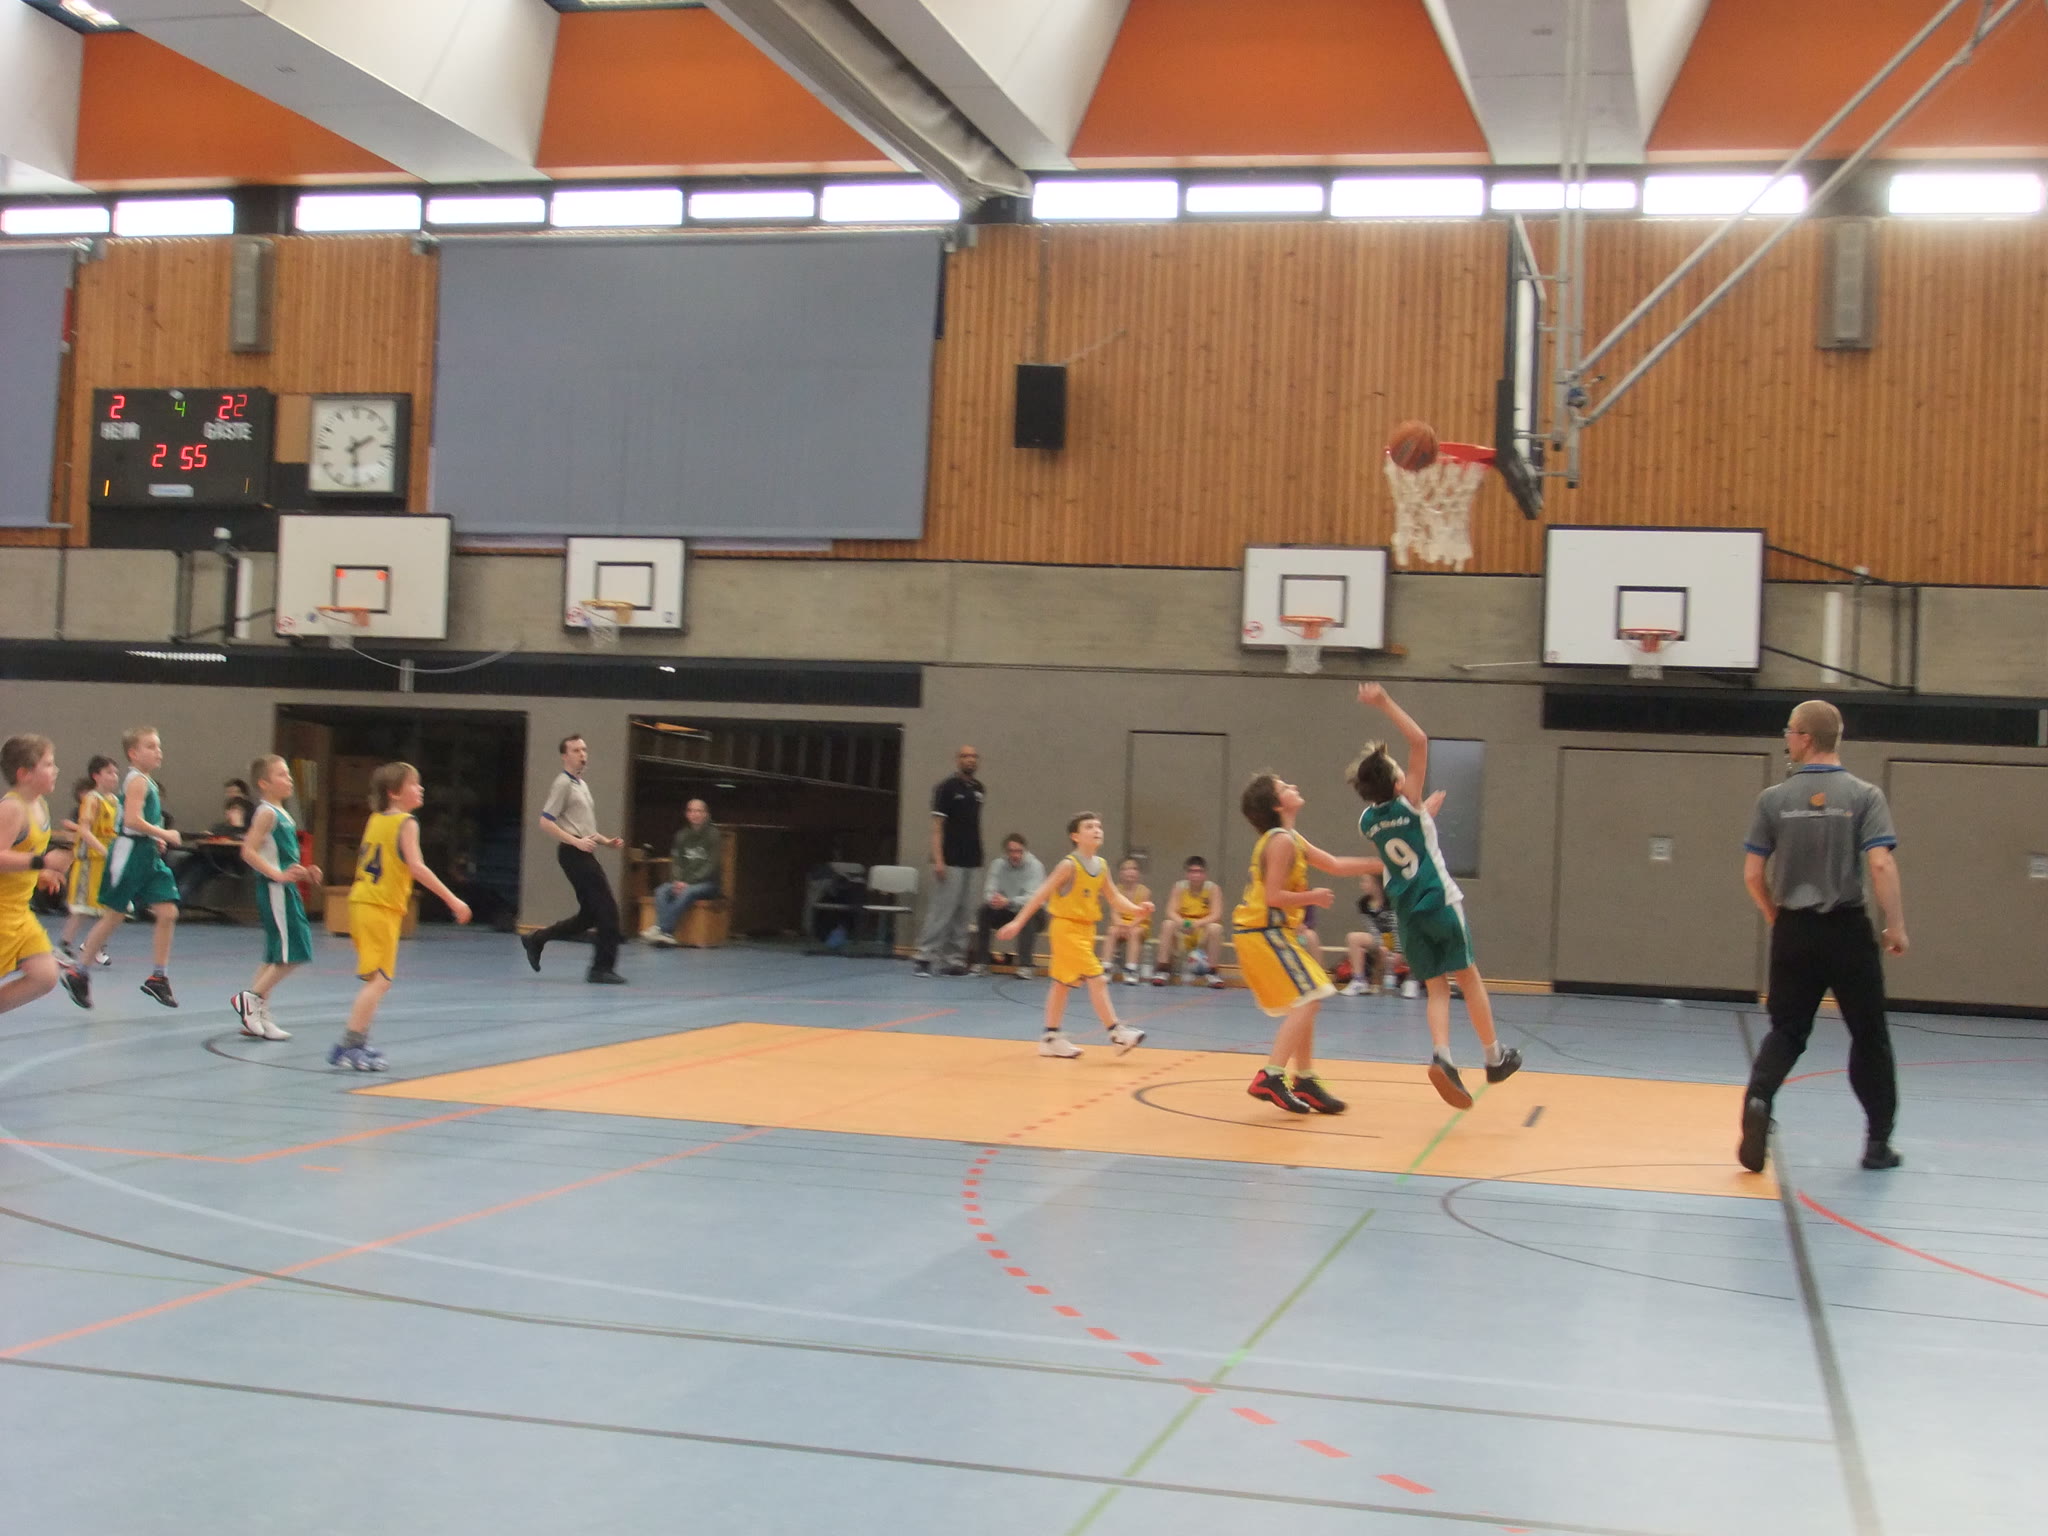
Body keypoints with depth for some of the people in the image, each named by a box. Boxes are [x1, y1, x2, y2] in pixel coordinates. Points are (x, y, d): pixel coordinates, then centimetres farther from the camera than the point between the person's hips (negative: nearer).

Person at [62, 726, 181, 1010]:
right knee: (113, 916, -1)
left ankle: (158, 977, 4)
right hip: (130, 852, -9)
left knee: (168, 913, -1)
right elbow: (133, 819, -24)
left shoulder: (147, 782, 16)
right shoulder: (137, 781, -13)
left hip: (149, 856, 9)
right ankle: (76, 972, 12)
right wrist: (164, 834, -14)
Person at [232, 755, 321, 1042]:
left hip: (285, 889, 10)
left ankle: (259, 1018, 14)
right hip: (274, 890, -10)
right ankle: (250, 997, -3)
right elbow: (248, 852, -21)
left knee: (276, 958, 11)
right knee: (293, 954, -11)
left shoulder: (282, 814, 17)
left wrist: (303, 871, 15)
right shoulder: (267, 813, -11)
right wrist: (278, 875, -26)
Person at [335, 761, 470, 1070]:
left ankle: (358, 1043, 24)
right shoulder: (406, 823, -11)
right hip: (383, 909, -9)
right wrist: (452, 900, -21)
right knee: (379, 980, -9)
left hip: (361, 903, 9)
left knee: (375, 980, 18)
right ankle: (349, 1046, -13)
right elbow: (416, 867, -21)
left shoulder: (375, 820, 14)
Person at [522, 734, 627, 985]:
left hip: (584, 854, 10)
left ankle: (537, 940, 18)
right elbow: (545, 822, -15)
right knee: (608, 910, -10)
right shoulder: (564, 783, -7)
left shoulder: (582, 785, 22)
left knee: (589, 915, 12)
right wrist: (577, 841, -21)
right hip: (574, 853, -10)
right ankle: (602, 968, -6)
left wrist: (606, 841, 15)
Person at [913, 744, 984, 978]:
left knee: (961, 914, 6)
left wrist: (978, 857, 13)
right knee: (941, 911, -8)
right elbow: (937, 825, -9)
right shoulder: (946, 787, -5)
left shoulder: (979, 789, 13)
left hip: (972, 862, 6)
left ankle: (953, 960, 10)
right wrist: (938, 859, -17)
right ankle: (924, 957, -4)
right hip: (951, 862, -6)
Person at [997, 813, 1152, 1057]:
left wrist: (1136, 910, -4)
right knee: (1096, 979, -12)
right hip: (1067, 927, -8)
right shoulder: (1069, 865, -16)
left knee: (1062, 982, 14)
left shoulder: (1101, 865, 6)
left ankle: (1051, 1038, 21)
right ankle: (1116, 1033, -11)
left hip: (1086, 928, 8)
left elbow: (1114, 896, 13)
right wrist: (1018, 922, -18)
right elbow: (1042, 894, -15)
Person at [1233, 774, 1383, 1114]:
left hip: (1269, 932, 10)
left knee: (1305, 1003, 15)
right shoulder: (1281, 840, -14)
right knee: (1306, 1000, -14)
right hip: (1264, 932, -10)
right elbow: (1274, 896, -21)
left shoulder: (1291, 840, 16)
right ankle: (1271, 1078, -19)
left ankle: (1305, 1082, 20)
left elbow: (1335, 865, 21)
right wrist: (1313, 897, -9)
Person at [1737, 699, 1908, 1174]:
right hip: (1849, 930, -1)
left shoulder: (1774, 799, -1)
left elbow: (1752, 874, 0)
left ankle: (1758, 1098, -17)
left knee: (1787, 1031, 11)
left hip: (1794, 931, 1)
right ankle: (1878, 1142, 18)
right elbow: (1881, 865, -14)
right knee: (1869, 1035, 13)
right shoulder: (1864, 795, -5)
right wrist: (1896, 925, -7)